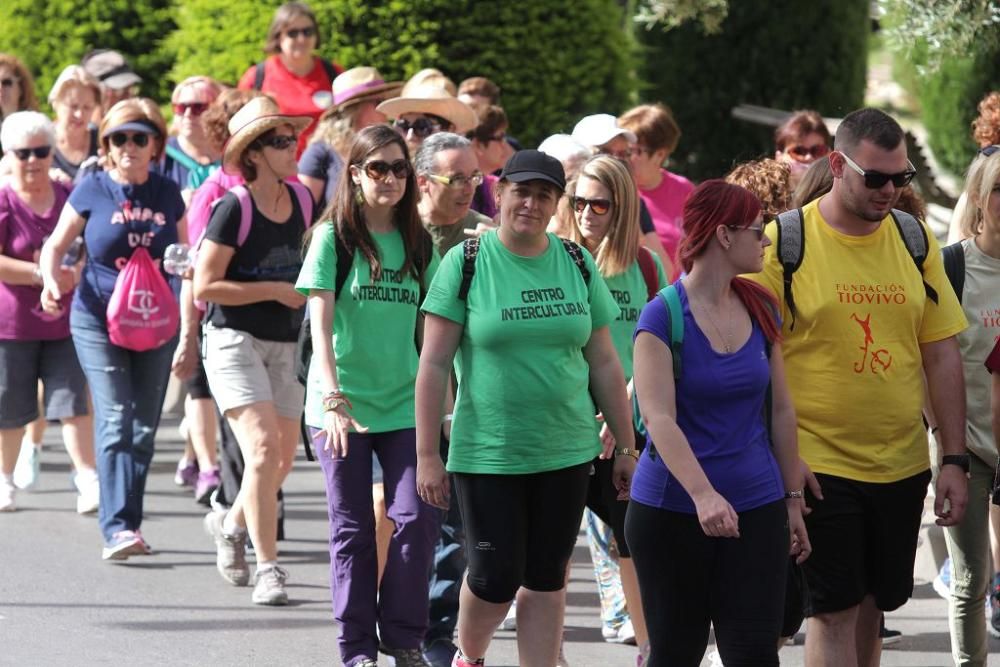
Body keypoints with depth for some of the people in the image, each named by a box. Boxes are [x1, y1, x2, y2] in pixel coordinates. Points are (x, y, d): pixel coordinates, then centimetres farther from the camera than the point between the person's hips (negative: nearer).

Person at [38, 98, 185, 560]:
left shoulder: (167, 194, 4)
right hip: (98, 321, -3)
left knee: (144, 428, 7)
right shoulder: (92, 191, -4)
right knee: (115, 421, -15)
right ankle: (117, 528, -21)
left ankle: (127, 525, 17)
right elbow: (55, 245, 2)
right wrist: (51, 280, -17)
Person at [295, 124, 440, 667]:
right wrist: (333, 401, -19)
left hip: (405, 403, 3)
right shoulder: (334, 236, -4)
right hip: (343, 406, -2)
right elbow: (321, 325, -10)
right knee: (352, 530, 3)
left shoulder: (418, 244, 7)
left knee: (416, 518, -9)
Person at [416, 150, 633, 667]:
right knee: (495, 578, -2)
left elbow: (605, 364, 11)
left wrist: (625, 448, 10)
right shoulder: (465, 263, -6)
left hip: (565, 450, 3)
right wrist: (427, 455, -9)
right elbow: (434, 364, -6)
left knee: (546, 577, 6)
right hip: (487, 452, -3)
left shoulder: (577, 264, 5)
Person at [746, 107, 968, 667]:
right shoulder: (782, 243, -8)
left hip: (901, 467, 4)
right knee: (834, 613, -5)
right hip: (816, 467, -4)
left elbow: (942, 356, 9)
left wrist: (955, 460, 5)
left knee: (870, 606, 12)